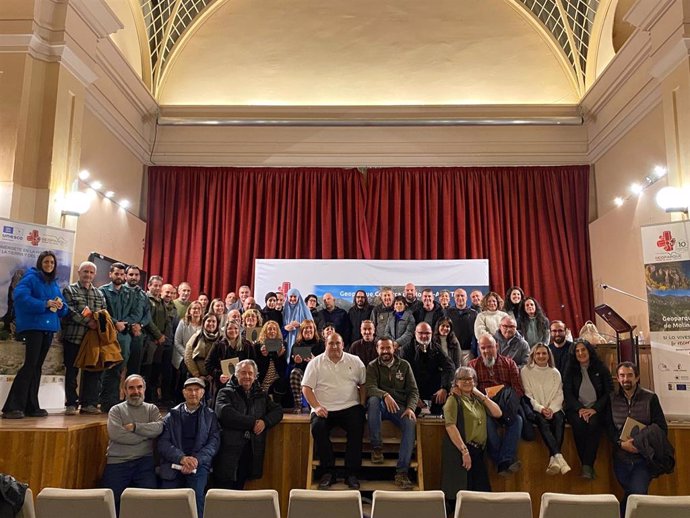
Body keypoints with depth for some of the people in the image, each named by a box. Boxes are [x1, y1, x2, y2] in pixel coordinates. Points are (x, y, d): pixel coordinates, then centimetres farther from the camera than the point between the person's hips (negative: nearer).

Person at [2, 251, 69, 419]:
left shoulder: (54, 284, 17)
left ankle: (31, 406, 15)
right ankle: (12, 407, -9)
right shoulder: (31, 278, -4)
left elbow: (63, 308, 16)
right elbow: (20, 297, -20)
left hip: (48, 328, 7)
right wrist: (45, 304, -23)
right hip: (33, 326, -7)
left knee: (37, 367, 10)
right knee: (30, 364, -13)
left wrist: (60, 306, -7)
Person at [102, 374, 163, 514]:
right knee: (112, 499, -4)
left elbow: (158, 428, -8)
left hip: (144, 462, 1)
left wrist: (134, 427, -12)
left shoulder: (152, 409, 11)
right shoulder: (116, 410, 6)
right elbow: (115, 434, -11)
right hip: (117, 462, 0)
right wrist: (146, 433, -7)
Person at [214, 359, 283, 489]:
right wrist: (252, 422, -12)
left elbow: (277, 410, 13)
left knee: (239, 487, 6)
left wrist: (265, 421, -9)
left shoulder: (261, 395, 19)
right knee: (224, 487, -3)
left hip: (250, 449, 4)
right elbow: (225, 413, -13)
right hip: (229, 448, -3)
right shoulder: (226, 393, 4)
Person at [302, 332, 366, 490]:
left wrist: (362, 405, -2)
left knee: (357, 427, -27)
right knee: (317, 427, -29)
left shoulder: (355, 361, 10)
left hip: (350, 407, 0)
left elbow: (363, 384, 11)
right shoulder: (316, 363, 6)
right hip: (324, 409, 0)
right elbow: (306, 388, 1)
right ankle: (328, 472, -16)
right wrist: (317, 407, -12)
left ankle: (351, 474, -15)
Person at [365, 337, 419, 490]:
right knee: (373, 399, -35)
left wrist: (410, 408, -13)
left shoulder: (404, 365, 11)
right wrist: (385, 395, -32)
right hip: (381, 406, -1)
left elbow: (413, 390, 7)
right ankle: (376, 447, -24)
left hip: (400, 407, 1)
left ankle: (402, 471, -29)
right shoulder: (372, 366, 6)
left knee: (411, 423, -30)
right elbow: (369, 388, -11)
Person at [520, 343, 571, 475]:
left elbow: (559, 395, 6)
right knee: (542, 420, -34)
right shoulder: (526, 371, 5)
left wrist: (552, 409, -13)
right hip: (535, 409, -2)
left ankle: (553, 459, -36)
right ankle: (559, 457, -41)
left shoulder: (555, 373, 14)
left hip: (553, 409, 2)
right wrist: (540, 408, -17)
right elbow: (527, 395, -2)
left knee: (559, 418, -31)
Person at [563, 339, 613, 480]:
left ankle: (587, 465, -30)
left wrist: (595, 409, -12)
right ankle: (587, 465, -23)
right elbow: (567, 393, 3)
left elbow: (609, 392, 2)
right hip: (576, 409, 1)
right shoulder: (570, 371, 11)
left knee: (593, 424, -33)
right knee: (579, 424, -32)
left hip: (597, 409, -1)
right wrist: (580, 409, -15)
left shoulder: (601, 369, 8)